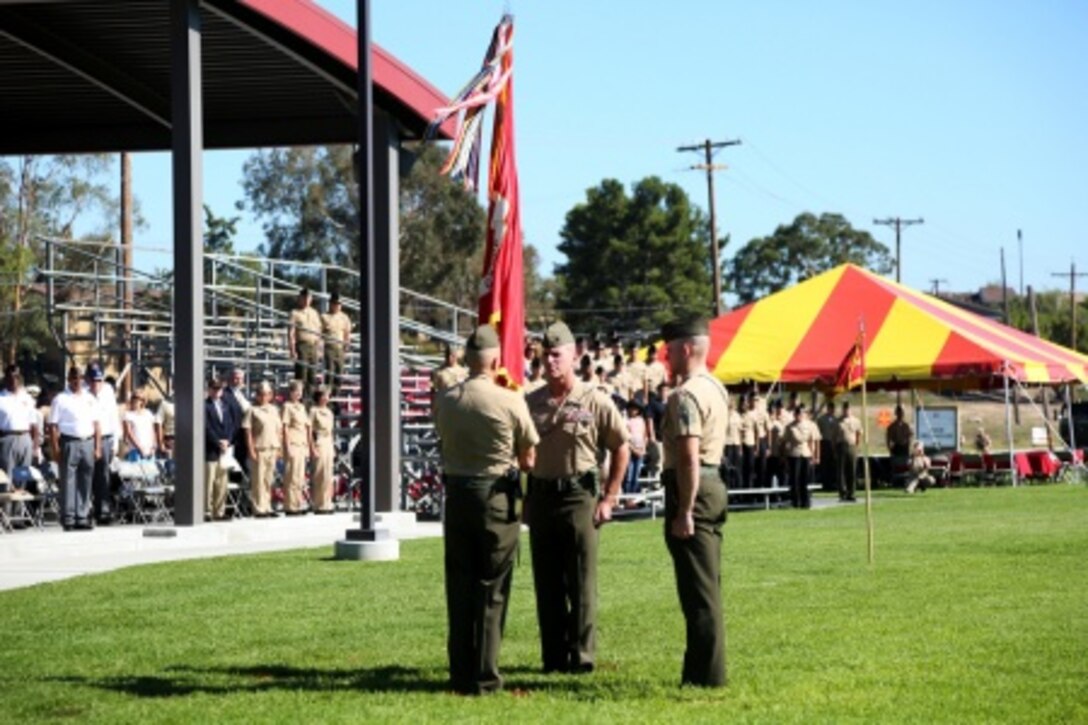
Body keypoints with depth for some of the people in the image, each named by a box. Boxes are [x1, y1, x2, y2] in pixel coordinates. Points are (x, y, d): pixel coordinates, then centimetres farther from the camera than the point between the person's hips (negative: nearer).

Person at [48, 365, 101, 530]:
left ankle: (82, 517, 10)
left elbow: (96, 424, 16)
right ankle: (68, 518, -5)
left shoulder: (90, 399, 15)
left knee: (85, 483, 6)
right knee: (68, 481, -5)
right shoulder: (61, 399, 1)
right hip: (69, 443, -4)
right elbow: (53, 426, -3)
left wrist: (97, 447, 8)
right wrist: (55, 449, -10)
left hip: (88, 443, 4)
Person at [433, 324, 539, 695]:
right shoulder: (509, 401, -11)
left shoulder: (446, 400, 0)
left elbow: (446, 439, 9)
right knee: (491, 587, 3)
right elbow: (528, 458, -3)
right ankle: (484, 675, 3)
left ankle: (461, 673, 14)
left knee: (459, 585, 10)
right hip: (497, 496, -4)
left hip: (456, 493, 4)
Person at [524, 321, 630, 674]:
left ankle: (581, 655, 3)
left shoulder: (595, 402, -2)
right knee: (547, 584, 7)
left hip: (578, 495, -4)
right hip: (540, 496, 4)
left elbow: (621, 449, 2)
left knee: (581, 582, -3)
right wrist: (523, 499, 6)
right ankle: (553, 657, 14)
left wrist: (608, 499, -3)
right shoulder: (530, 403, 8)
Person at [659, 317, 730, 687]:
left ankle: (705, 674, -3)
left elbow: (689, 457, -24)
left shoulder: (685, 395, -17)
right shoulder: (715, 388, 15)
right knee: (708, 585, 15)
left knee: (697, 588, -6)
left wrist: (684, 512, -23)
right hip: (714, 482, 10)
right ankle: (705, 667, 22)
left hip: (691, 487, -10)